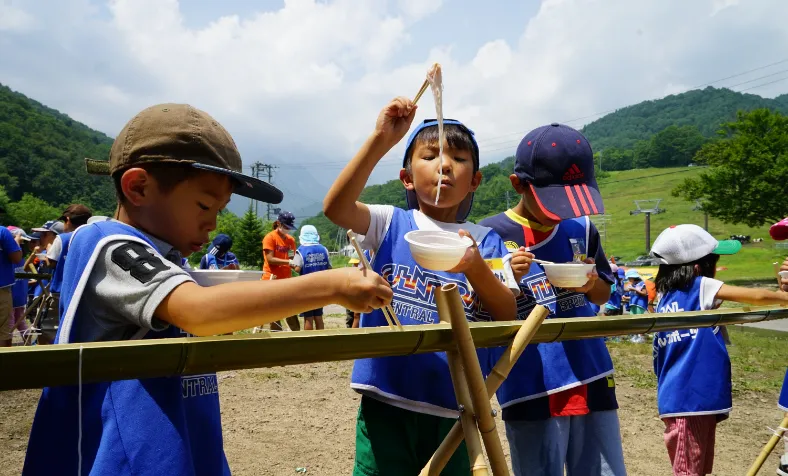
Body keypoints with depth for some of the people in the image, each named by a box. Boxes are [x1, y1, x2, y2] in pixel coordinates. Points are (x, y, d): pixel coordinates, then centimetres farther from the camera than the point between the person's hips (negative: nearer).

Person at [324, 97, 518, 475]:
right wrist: (380, 140, -25)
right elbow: (335, 207, -18)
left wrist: (476, 268, -23)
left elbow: (507, 317, -5)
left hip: (453, 407, 2)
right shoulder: (392, 224, 0)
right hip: (387, 399, -1)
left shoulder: (486, 242, 2)